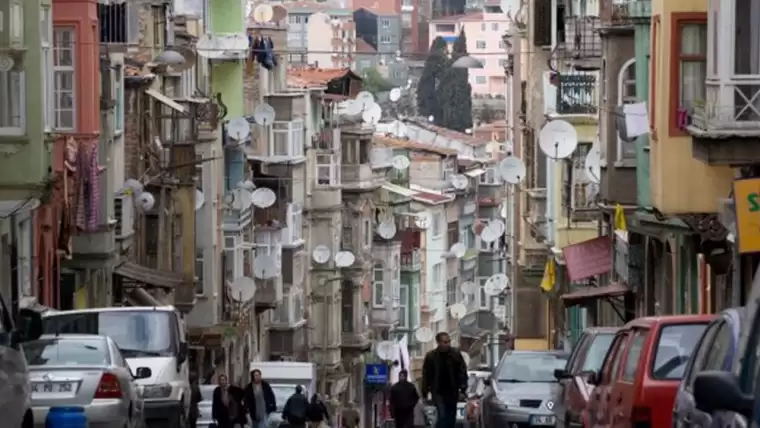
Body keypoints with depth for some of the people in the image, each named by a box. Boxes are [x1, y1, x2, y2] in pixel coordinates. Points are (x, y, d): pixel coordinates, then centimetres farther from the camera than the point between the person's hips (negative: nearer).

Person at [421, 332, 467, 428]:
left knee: (451, 419, 7)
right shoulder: (431, 356, -3)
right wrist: (425, 393, -1)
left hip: (452, 392, 2)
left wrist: (463, 388, -7)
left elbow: (462, 371, 2)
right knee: (442, 416, -13)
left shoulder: (456, 354, -1)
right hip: (438, 392, -2)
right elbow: (426, 376, 1)